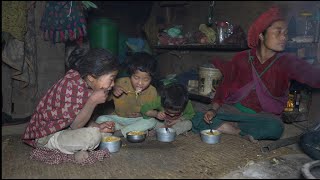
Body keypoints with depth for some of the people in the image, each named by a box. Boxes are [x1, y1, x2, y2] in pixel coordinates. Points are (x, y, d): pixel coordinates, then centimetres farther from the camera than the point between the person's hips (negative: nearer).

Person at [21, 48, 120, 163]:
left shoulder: (83, 82, 0)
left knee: (106, 131, 11)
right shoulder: (72, 85, -27)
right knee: (93, 136, -29)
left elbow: (81, 119, 6)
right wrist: (93, 101, -29)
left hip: (65, 128, 9)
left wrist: (98, 127, -8)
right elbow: (75, 125, -24)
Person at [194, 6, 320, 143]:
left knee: (275, 127, -36)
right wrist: (214, 109, -13)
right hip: (235, 109, 1)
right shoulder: (241, 58, -1)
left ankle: (230, 125, -15)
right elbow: (225, 86, 2)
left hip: (264, 115, 0)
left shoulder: (288, 62, -3)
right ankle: (243, 133, -16)